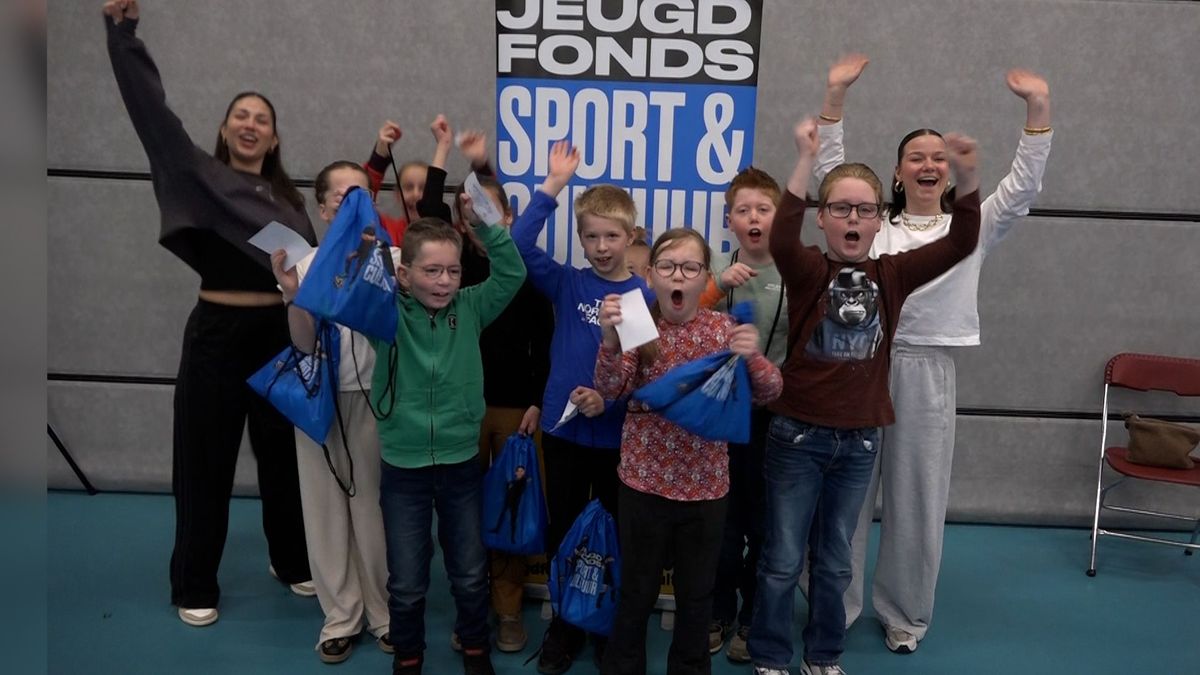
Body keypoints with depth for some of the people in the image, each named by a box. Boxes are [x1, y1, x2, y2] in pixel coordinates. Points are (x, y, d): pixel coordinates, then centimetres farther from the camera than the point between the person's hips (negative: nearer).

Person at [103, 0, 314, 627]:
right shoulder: (200, 174, 2)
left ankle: (292, 562, 31)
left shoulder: (287, 197, 11)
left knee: (284, 454, 12)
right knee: (206, 459, 5)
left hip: (281, 334, 3)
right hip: (217, 334, -3)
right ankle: (195, 587, 21)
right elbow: (152, 110, -7)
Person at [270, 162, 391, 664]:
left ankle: (383, 610, 24)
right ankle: (341, 615, 25)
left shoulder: (392, 259, -5)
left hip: (373, 398, -2)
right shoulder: (309, 265, 0)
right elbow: (305, 344, -5)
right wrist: (293, 296, -22)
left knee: (375, 506, 7)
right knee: (327, 509, 10)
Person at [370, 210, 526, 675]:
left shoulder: (470, 308, -4)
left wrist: (485, 222, -21)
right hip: (403, 467, -1)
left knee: (470, 574, 17)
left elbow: (513, 273, -12)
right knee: (406, 580, 13)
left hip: (462, 463, 1)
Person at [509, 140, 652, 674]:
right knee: (563, 532, 14)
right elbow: (520, 245, -15)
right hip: (562, 429, 1)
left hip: (617, 435, -1)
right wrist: (553, 186, -18)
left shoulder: (644, 295, -6)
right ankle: (565, 623, 33)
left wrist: (610, 400, -18)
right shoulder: (566, 284, -1)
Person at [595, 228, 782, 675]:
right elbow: (610, 391, -19)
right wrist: (610, 339, -36)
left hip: (706, 485, 2)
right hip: (644, 482, -1)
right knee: (636, 591, 12)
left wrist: (752, 358, -27)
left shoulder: (723, 328, -2)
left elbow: (767, 393, -7)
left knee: (697, 594, 16)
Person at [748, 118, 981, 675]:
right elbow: (781, 239, -31)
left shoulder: (892, 275, 0)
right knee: (782, 560, 9)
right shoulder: (808, 270, -10)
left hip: (860, 441, 3)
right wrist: (805, 162, -37)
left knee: (834, 562, 19)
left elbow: (959, 244, -7)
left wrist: (966, 179, -21)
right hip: (798, 435, -3)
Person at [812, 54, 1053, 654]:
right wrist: (836, 93, -4)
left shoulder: (972, 228, 9)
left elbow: (1023, 186, 0)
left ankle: (904, 615, 29)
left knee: (917, 498, 10)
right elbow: (830, 171, 3)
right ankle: (835, 607, 25)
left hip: (928, 372, 1)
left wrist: (1038, 105, -8)